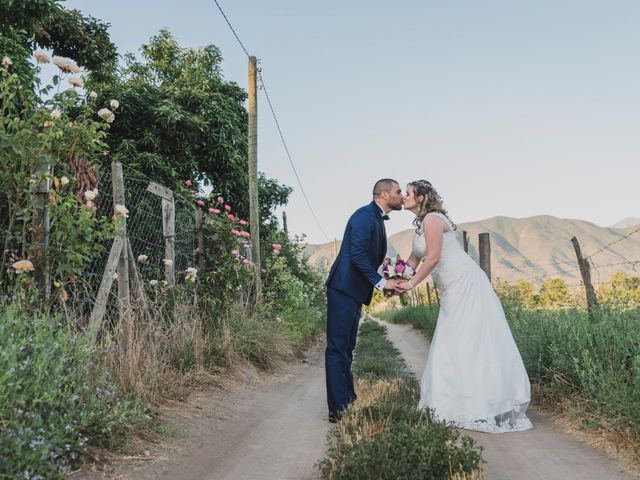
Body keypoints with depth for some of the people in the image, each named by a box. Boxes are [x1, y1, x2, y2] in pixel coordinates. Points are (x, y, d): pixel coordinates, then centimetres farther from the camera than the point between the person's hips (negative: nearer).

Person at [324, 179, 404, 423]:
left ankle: (349, 404, 23)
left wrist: (386, 281, 7)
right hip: (344, 289, -11)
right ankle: (338, 409, -4)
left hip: (354, 292, 11)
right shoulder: (365, 216, -12)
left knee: (346, 348, 14)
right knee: (337, 348, -7)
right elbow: (357, 255, -22)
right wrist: (380, 282, -19)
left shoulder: (377, 219, 18)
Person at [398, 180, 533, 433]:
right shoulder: (421, 225, 17)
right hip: (453, 289, 10)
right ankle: (459, 404, 15)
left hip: (465, 284, -10)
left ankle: (481, 409, -1)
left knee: (469, 342, -7)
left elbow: (433, 257, -18)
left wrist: (411, 284, -13)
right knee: (453, 344, 9)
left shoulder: (432, 219, -12)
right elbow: (413, 260, 18)